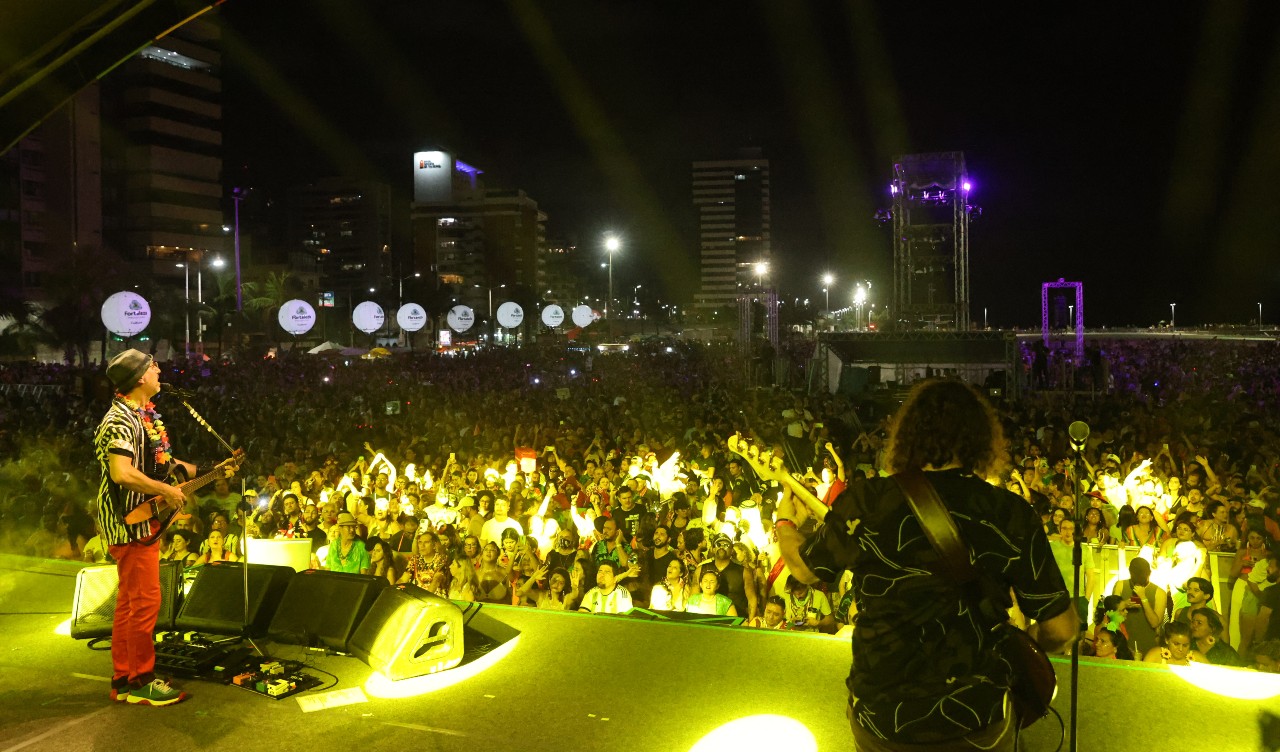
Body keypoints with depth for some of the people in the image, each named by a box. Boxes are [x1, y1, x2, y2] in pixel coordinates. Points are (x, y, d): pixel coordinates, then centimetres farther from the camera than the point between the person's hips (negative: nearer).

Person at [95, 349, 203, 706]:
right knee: (145, 601, -5)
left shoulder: (144, 414, 13)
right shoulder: (120, 419, -18)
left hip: (141, 520, 10)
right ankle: (139, 681, 4)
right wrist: (168, 490, -20)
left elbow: (158, 460, 22)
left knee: (130, 602, 14)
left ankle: (123, 679, 22)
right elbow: (121, 473, -29)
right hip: (130, 521, -10)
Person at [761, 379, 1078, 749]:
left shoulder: (864, 502, -14)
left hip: (880, 717, 0)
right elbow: (1062, 627, -7)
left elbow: (805, 568, 4)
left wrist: (786, 523, 24)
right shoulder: (1013, 513, -12)